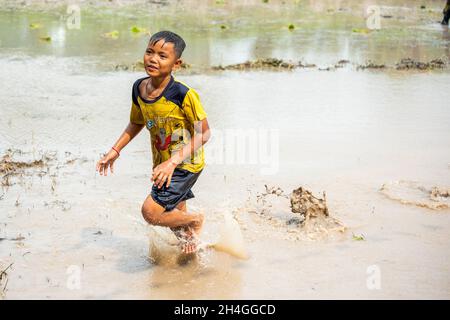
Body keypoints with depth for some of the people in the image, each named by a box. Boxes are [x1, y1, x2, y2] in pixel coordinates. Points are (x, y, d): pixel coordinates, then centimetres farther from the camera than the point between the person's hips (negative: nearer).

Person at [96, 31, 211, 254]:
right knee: (174, 216, 22)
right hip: (163, 164, 7)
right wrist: (115, 150, 5)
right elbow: (135, 124, 14)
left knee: (151, 212, -17)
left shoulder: (184, 94, -25)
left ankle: (195, 220, 9)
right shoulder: (138, 88, -4)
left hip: (186, 164, -7)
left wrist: (173, 162, -27)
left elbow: (204, 133, -20)